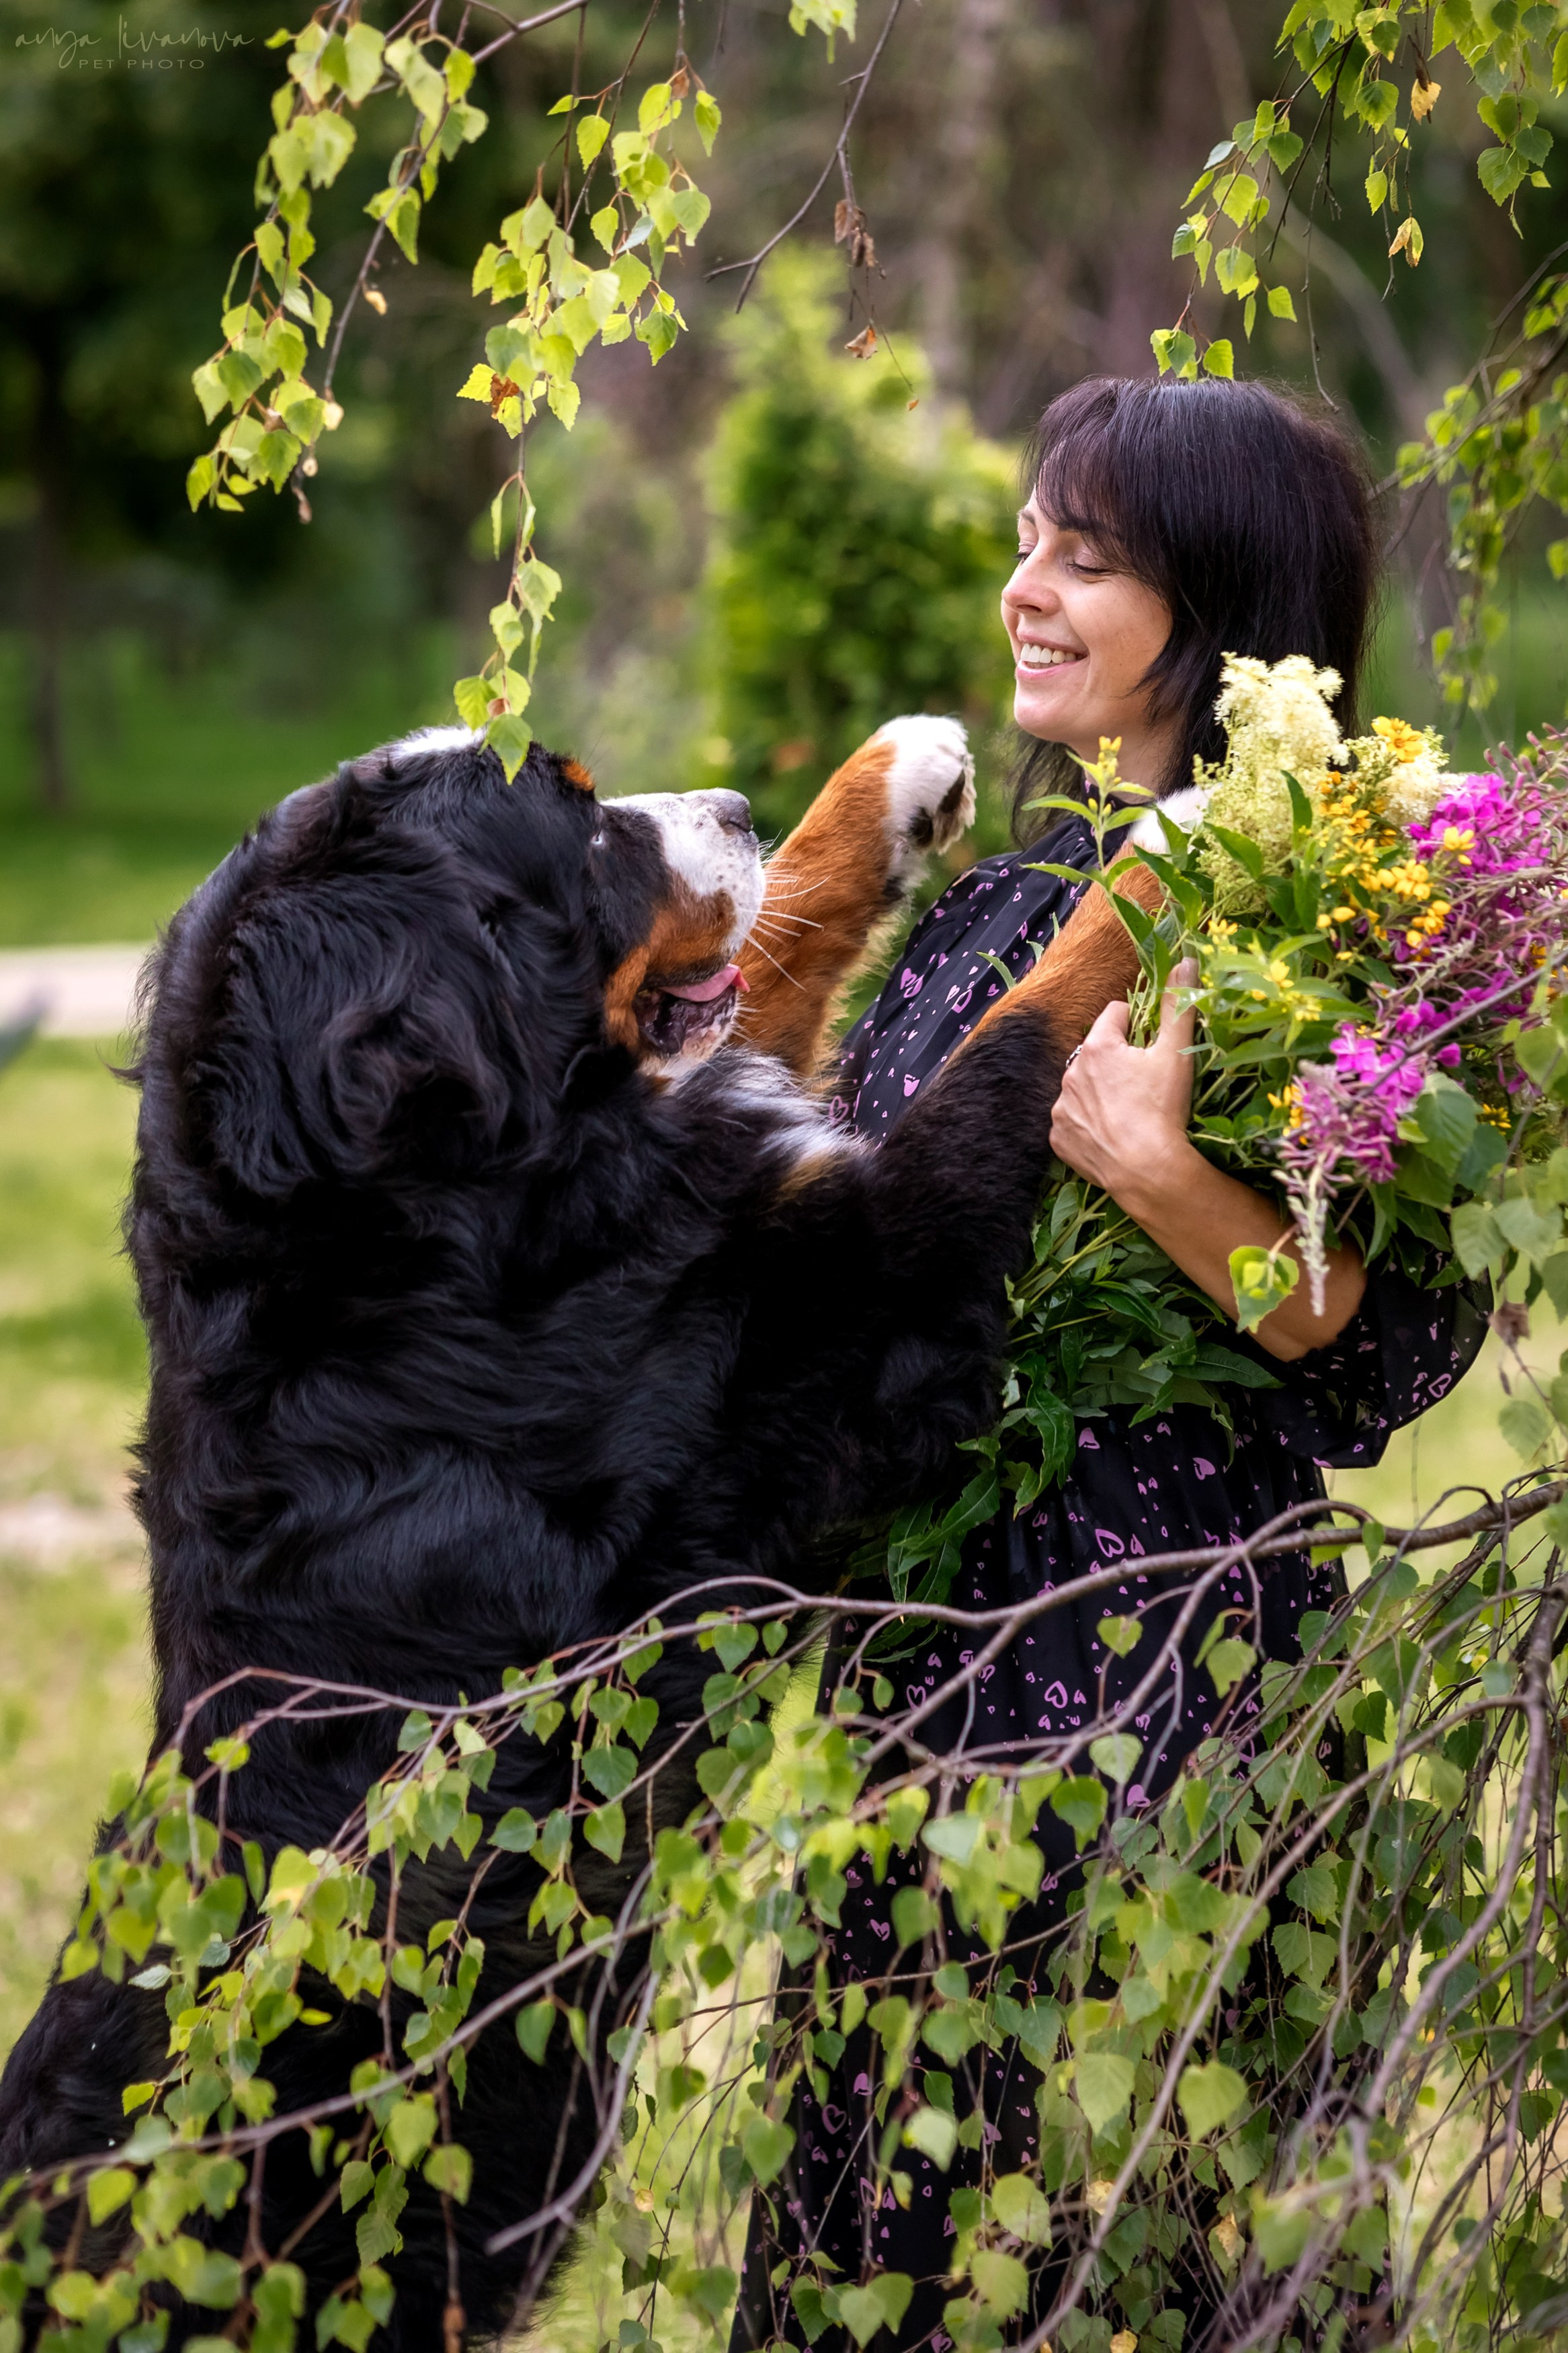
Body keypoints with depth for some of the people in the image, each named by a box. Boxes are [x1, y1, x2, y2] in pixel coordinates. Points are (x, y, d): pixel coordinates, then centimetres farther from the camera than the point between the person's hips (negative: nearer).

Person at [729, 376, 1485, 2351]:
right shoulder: (1003, 891, 10)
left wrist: (1156, 1168, -28)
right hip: (931, 1632, 8)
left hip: (1155, 1656, -8)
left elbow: (1398, 1347, -18)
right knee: (893, 2174, 16)